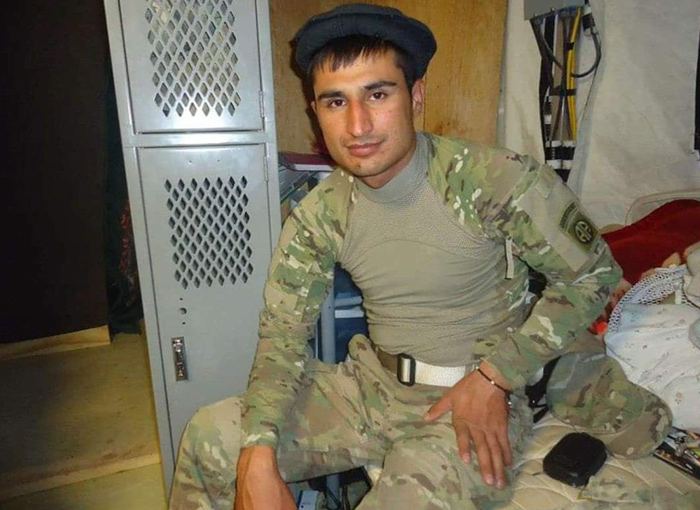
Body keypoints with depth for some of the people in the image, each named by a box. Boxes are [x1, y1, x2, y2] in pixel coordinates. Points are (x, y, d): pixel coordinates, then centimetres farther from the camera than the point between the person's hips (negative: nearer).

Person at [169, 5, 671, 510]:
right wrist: (258, 457, -19)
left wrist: (494, 376, -16)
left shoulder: (494, 179, -19)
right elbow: (282, 334, -4)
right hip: (374, 385, 4)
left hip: (475, 395, -3)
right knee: (210, 438, -5)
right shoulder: (319, 215, -6)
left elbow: (593, 273, -8)